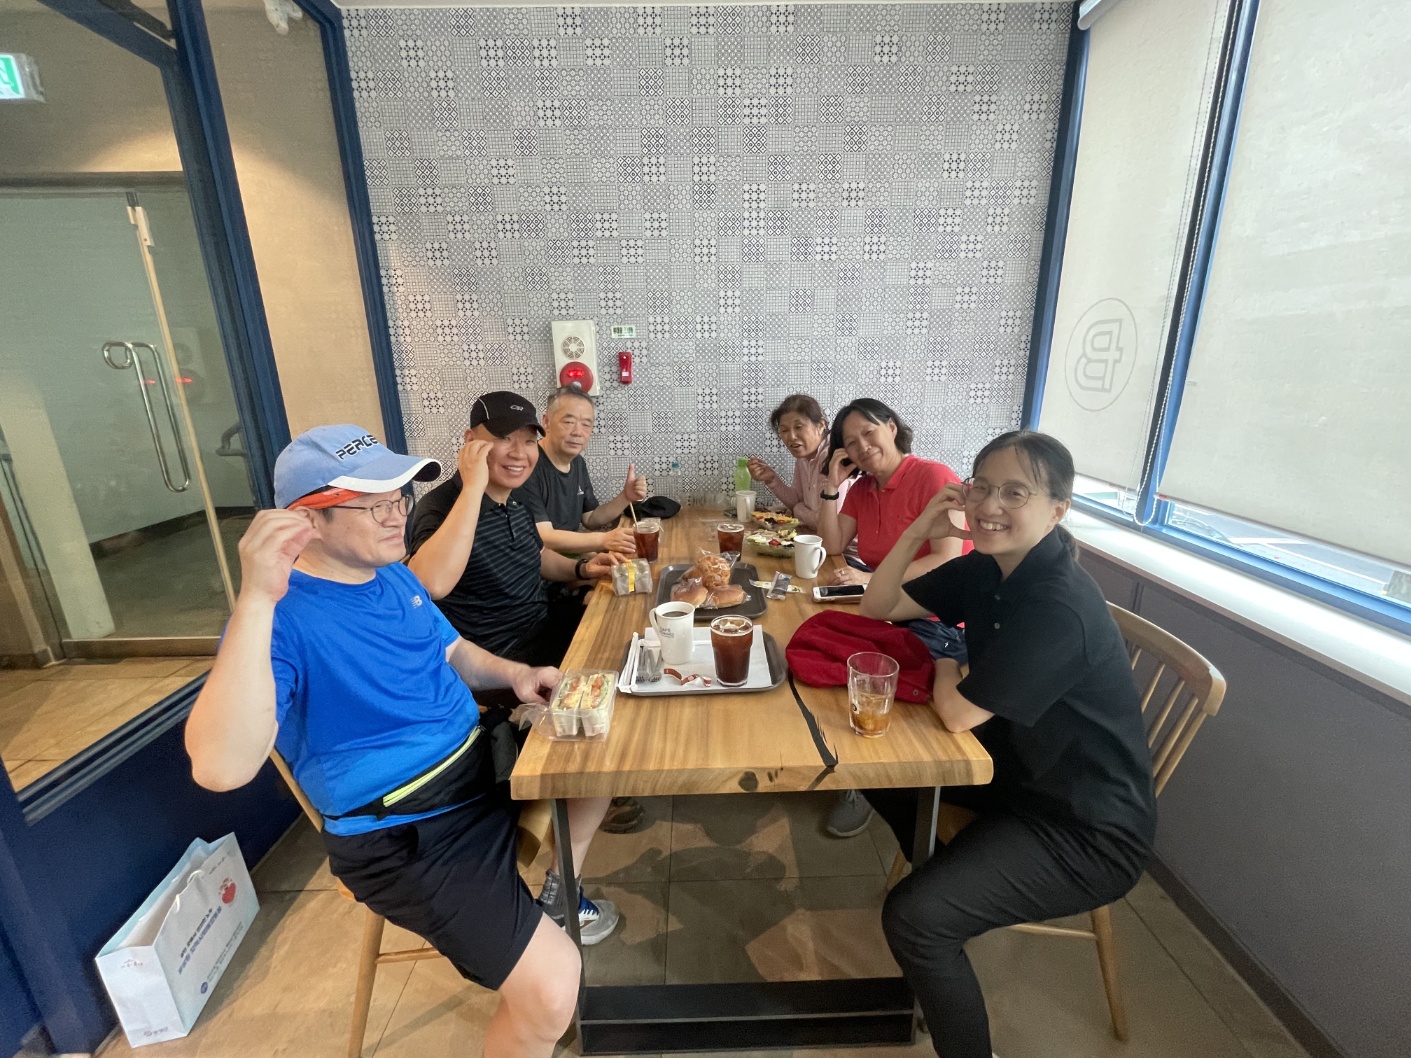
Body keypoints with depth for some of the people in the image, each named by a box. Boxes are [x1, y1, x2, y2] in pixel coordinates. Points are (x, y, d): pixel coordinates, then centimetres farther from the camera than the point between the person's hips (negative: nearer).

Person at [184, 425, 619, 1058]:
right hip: (406, 837, -8)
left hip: (482, 767, 9)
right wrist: (255, 601, -43)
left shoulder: (392, 575, 5)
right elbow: (221, 768, -36)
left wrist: (512, 673, -2)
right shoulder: (282, 621, -22)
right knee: (552, 989, -18)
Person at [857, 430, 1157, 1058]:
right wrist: (919, 530, -12)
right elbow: (877, 607, 1)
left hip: (1088, 833, -8)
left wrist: (943, 663, -7)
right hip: (1017, 768, 9)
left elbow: (959, 713, -29)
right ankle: (946, 877, 35)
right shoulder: (987, 568, -3)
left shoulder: (1059, 606, -30)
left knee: (913, 917, -21)